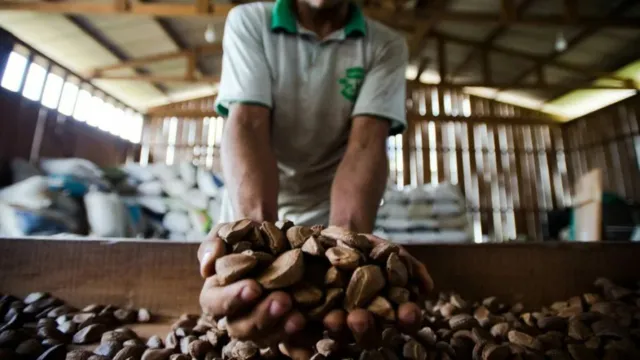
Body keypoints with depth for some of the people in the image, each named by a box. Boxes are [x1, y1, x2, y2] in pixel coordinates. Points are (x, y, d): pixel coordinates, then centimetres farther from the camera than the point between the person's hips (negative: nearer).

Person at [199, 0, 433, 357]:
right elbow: (247, 125, -22)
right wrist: (256, 229, -39)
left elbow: (367, 142, -21)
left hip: (336, 210, 0)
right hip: (255, 208, 1)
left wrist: (349, 238, -39)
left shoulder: (387, 45, -7)